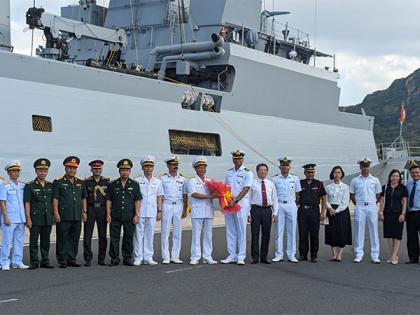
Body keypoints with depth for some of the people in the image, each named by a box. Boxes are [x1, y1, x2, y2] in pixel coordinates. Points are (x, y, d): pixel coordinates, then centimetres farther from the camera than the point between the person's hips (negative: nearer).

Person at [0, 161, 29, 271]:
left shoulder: (22, 186, 12)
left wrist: (26, 217, 13)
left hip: (21, 219, 6)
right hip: (9, 219, -6)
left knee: (19, 241, 8)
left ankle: (17, 262, 15)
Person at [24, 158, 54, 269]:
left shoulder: (50, 186, 11)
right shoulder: (29, 186, -2)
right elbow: (27, 203, -5)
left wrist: (54, 215, 11)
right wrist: (28, 219, -11)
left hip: (48, 218, 4)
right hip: (35, 218, -4)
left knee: (46, 241, 9)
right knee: (34, 241, -1)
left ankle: (45, 261, 16)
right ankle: (34, 262, 5)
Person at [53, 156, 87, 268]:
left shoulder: (81, 183, 14)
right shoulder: (58, 182, 0)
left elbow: (83, 198, 19)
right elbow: (55, 199, -4)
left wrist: (84, 212, 12)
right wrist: (56, 213, -11)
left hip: (77, 216, 5)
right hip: (63, 217, -5)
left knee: (75, 239, 8)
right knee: (62, 239, -2)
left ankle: (72, 259, 17)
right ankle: (62, 260, 5)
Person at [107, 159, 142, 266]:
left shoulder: (135, 185, 6)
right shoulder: (112, 184, 7)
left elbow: (137, 200, 4)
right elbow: (108, 200, 7)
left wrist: (136, 215, -3)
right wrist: (108, 214, 0)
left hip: (130, 217, 0)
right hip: (115, 216, 0)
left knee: (129, 238, 5)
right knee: (114, 238, 1)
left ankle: (128, 258, 14)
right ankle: (114, 259, 9)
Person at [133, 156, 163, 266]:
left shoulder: (157, 182, 12)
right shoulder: (137, 181, 2)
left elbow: (159, 197, 15)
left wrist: (159, 211, 9)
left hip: (152, 212, 3)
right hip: (140, 212, -3)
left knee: (150, 235, 6)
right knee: (138, 235, -1)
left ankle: (148, 257, 12)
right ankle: (138, 258, 4)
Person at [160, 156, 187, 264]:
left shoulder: (182, 179, 9)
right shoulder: (163, 178, 3)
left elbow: (184, 195, 11)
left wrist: (185, 210, 6)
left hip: (178, 205, 3)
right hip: (167, 205, -3)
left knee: (178, 232, 4)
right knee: (165, 232, -2)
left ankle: (175, 256, 12)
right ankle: (165, 257, 3)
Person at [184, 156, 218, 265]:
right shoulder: (192, 181, 5)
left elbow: (214, 193, 11)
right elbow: (194, 194, -9)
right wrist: (209, 196, -15)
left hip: (209, 211, 4)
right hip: (197, 211, -4)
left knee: (208, 234, 4)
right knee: (196, 234, -4)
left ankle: (207, 257, 8)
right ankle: (195, 257, 0)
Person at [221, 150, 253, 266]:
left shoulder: (247, 173, -1)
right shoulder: (228, 173, 15)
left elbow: (246, 189, -11)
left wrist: (235, 200, -21)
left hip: (241, 203, -5)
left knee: (241, 230, -3)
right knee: (230, 231, 6)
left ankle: (241, 257, 0)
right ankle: (231, 256, 11)